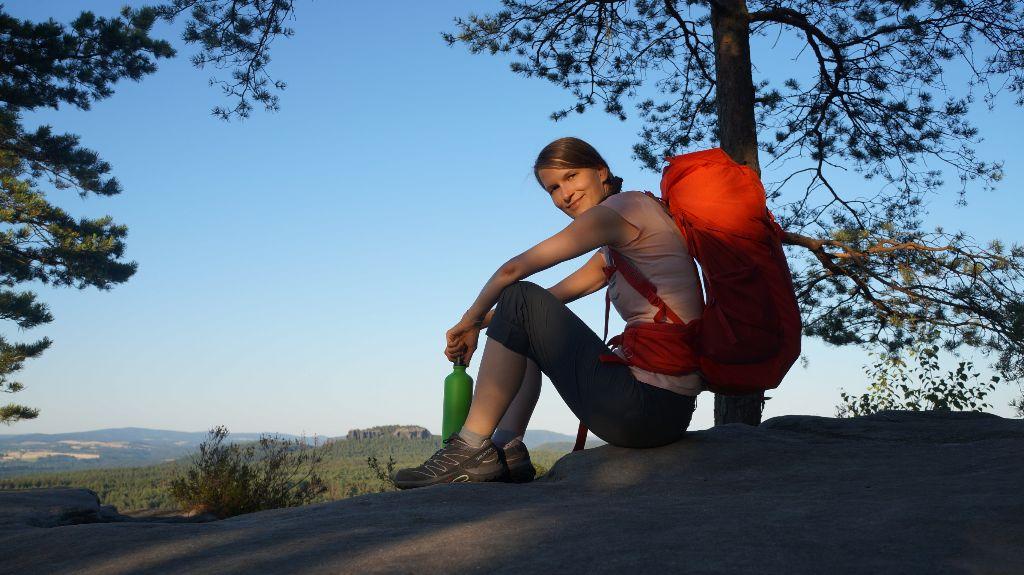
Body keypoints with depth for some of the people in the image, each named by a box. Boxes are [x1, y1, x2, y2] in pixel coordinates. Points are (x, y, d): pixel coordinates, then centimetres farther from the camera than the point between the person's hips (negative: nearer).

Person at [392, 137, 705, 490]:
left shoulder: (624, 206, -6)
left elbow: (513, 269, -6)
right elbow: (556, 295, 23)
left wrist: (470, 321, 9)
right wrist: (483, 322, 15)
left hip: (648, 404, -10)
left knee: (521, 299, -5)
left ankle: (472, 448, -4)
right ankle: (506, 448, 12)